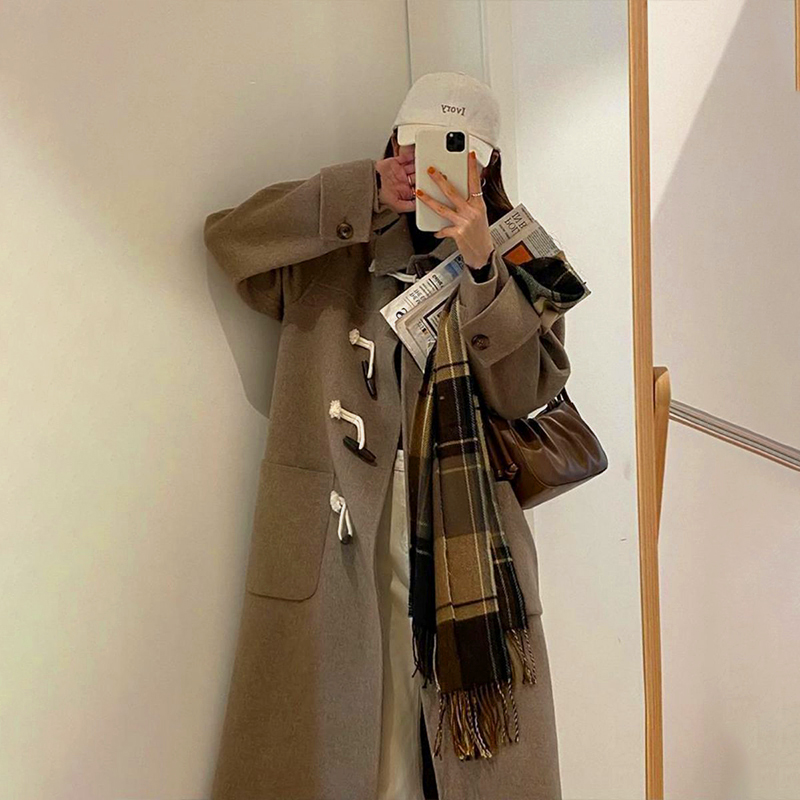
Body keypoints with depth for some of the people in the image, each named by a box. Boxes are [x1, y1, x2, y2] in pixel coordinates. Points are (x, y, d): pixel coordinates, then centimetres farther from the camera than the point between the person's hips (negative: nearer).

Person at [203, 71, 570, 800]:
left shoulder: (512, 260, 9)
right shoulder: (335, 249, 8)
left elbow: (527, 391, -5)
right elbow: (230, 238, -7)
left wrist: (479, 264, -18)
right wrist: (366, 193, -12)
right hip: (334, 545, 0)